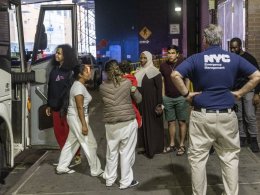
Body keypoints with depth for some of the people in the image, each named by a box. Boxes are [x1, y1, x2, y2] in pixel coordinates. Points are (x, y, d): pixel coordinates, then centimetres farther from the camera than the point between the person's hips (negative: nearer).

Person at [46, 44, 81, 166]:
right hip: (56, 107, 7)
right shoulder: (55, 69, 11)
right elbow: (50, 88, 15)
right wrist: (49, 105, 16)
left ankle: (76, 156, 14)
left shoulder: (71, 70, -12)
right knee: (58, 132, 13)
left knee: (70, 132, 1)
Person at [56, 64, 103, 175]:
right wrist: (84, 124, -22)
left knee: (71, 143, 16)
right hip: (77, 118, -10)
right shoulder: (79, 87, -20)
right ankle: (96, 170, 10)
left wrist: (85, 121, 22)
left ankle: (61, 167, 24)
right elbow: (80, 107, -23)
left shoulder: (79, 85, 11)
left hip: (75, 117, 10)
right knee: (90, 144, -1)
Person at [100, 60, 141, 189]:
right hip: (128, 122, -2)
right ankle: (126, 181, 15)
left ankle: (109, 179, 30)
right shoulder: (127, 83, -5)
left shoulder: (102, 87, -1)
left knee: (111, 152, 17)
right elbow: (138, 99, 5)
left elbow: (105, 102, 9)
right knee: (126, 152, 7)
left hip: (110, 124, 3)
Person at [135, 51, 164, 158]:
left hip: (151, 103, -7)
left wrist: (159, 104, -17)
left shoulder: (154, 72, -10)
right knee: (143, 123, 11)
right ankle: (145, 146, 21)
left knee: (152, 124, 1)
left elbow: (159, 88, -13)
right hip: (141, 103, 7)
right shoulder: (139, 72, 10)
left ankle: (153, 148, 10)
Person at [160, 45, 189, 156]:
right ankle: (172, 144, 20)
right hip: (167, 98, 3)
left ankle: (182, 145, 12)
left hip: (181, 98, -3)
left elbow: (187, 80, 2)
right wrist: (163, 96, 7)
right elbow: (162, 81, 11)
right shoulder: (163, 66, 5)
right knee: (171, 122, 9)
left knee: (182, 122, 3)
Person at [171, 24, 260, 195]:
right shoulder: (234, 58, 3)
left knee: (198, 158, 9)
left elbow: (175, 75, -16)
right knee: (230, 157, 14)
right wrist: (239, 93, 4)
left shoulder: (196, 59, -3)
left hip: (202, 115, -2)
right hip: (227, 115, 2)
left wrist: (186, 94, -5)